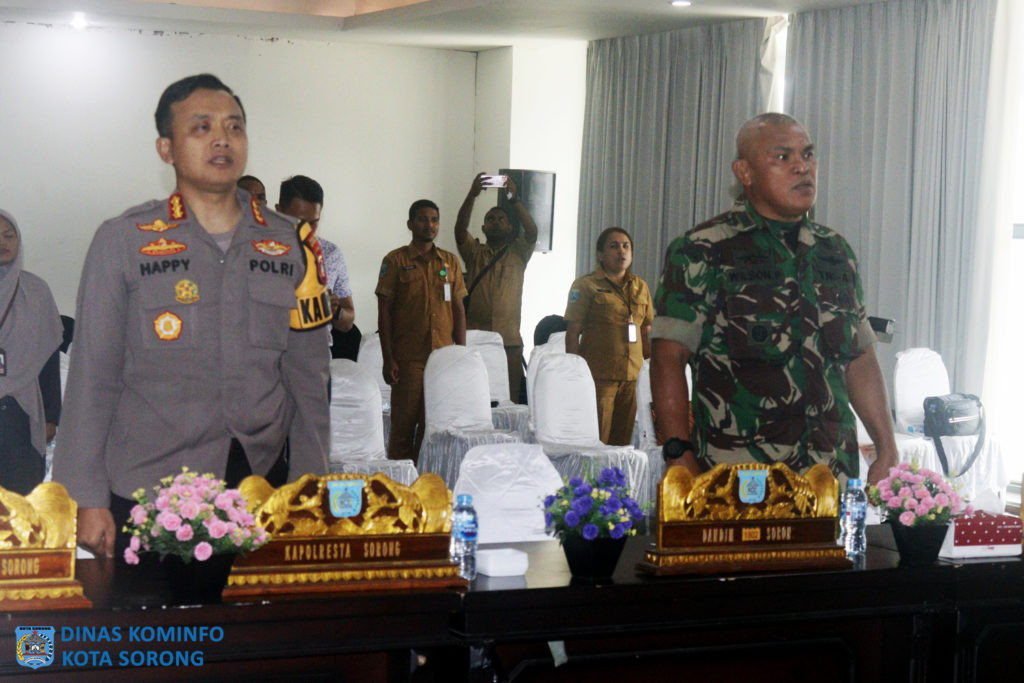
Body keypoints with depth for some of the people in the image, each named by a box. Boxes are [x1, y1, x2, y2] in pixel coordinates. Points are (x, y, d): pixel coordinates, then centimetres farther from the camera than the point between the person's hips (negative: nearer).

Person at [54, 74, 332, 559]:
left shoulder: (290, 246, 9)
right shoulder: (123, 241, 1)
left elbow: (308, 385, 11)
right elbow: (92, 381, 0)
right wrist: (88, 500, -5)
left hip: (264, 483, 3)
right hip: (146, 494, -2)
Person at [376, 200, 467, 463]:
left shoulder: (450, 262, 13)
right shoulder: (396, 261, 2)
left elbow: (458, 310, 15)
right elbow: (384, 311, 0)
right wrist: (388, 359, -7)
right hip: (408, 359, -3)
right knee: (404, 422, -2)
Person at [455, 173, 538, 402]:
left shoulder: (517, 253, 13)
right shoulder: (474, 252, 13)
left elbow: (532, 232, -5)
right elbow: (460, 230, -4)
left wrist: (514, 198, -15)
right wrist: (472, 196, -17)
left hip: (509, 340, 0)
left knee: (510, 399, -3)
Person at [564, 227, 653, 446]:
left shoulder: (640, 288, 16)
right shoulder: (586, 286, 1)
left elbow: (647, 333, 21)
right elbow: (573, 332, -2)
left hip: (631, 377, 5)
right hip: (598, 376, -5)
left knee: (622, 442, 5)